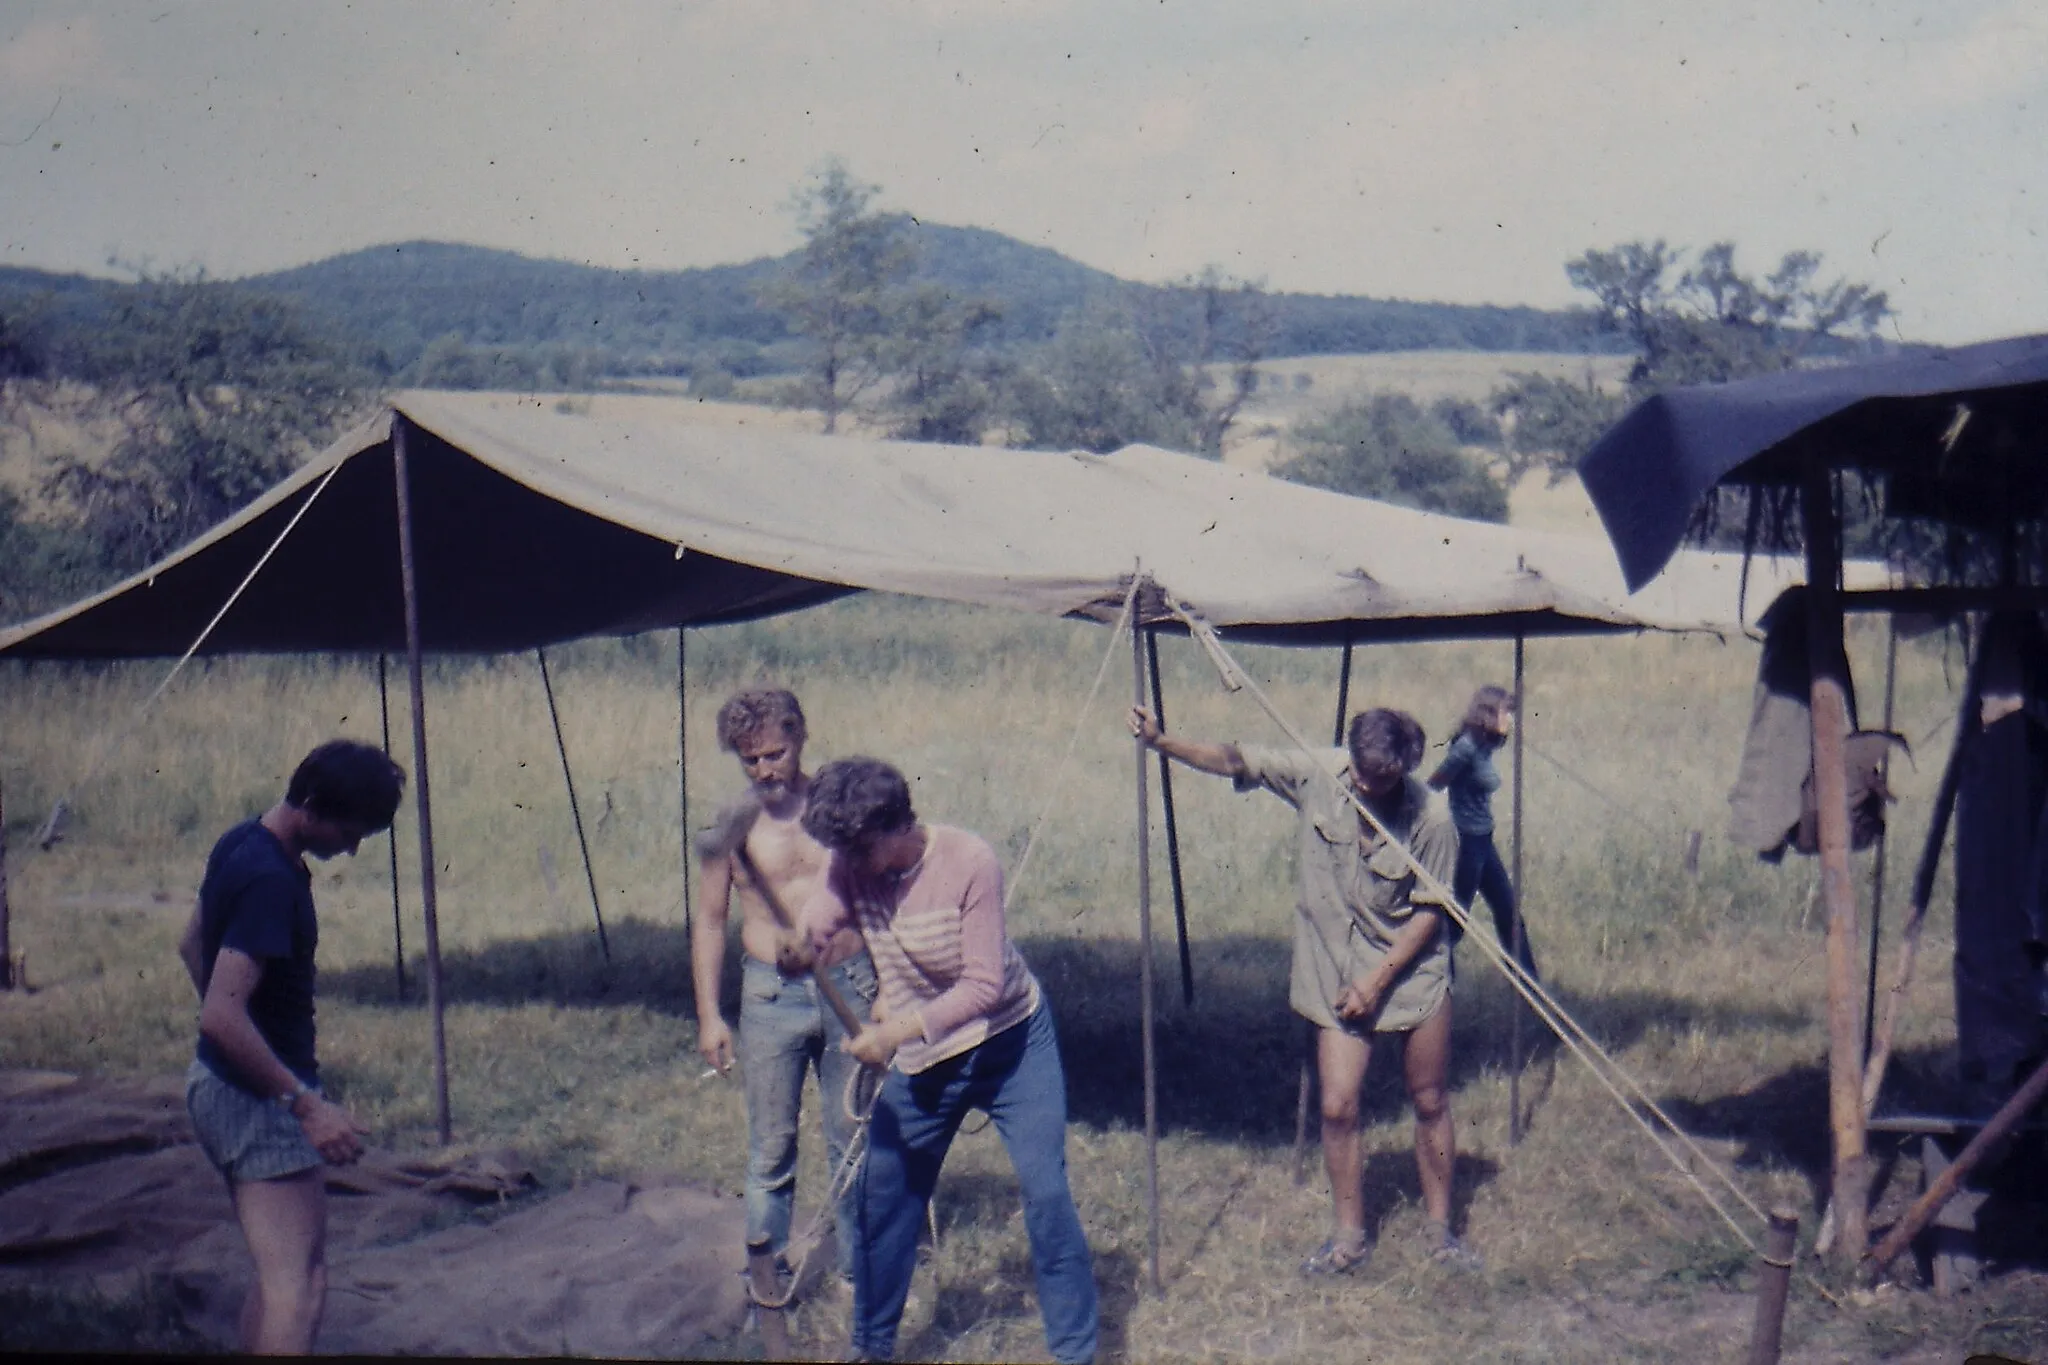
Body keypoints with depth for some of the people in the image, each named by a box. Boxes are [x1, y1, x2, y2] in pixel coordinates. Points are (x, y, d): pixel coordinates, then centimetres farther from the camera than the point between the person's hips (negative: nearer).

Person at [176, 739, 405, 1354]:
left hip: (222, 1086, 10)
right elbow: (221, 1017, -30)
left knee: (283, 1272, 19)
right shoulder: (270, 881, -24)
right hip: (259, 1097, -10)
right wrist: (305, 1104, -27)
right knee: (298, 1285, -13)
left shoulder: (241, 844, 7)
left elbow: (191, 947, 22)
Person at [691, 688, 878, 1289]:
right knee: (771, 1145, 4)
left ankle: (859, 1265, 21)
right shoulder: (734, 822, -1)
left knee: (855, 1139, 9)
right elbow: (710, 920, 5)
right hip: (772, 996, -1)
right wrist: (709, 1015, 1)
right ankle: (767, 1266, 16)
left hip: (849, 989, 1)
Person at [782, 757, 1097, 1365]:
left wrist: (897, 1033, -35)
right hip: (922, 1057, 4)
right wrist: (798, 948, -51)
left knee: (1046, 1192, -8)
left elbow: (985, 985, -25)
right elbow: (811, 931, -27)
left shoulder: (969, 860, -25)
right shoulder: (850, 867, -12)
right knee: (884, 1194, 8)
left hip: (1011, 1041, -4)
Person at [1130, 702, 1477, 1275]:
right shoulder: (1318, 773, -12)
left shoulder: (1430, 817, -18)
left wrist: (1379, 977, -14)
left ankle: (1439, 1228, 27)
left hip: (1412, 969, -2)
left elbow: (1429, 910, -10)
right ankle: (1348, 1238, 12)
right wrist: (1161, 741, -19)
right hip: (1338, 974, 2)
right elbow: (1235, 761, -6)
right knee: (1338, 1106, -4)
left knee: (1431, 1103, 9)